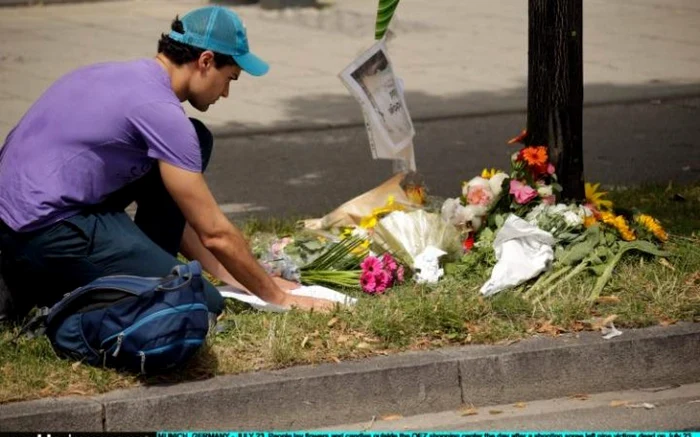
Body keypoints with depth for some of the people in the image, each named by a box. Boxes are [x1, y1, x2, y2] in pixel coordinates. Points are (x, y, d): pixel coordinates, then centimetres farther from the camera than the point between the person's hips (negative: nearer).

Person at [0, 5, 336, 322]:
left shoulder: (128, 77, 14)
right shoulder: (158, 108, -15)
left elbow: (170, 211, 22)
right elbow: (215, 233, -11)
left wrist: (227, 275, 21)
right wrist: (276, 297, 2)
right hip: (46, 234, -10)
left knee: (195, 140, 14)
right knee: (203, 305, -13)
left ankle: (147, 270, 12)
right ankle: (66, 297, -8)